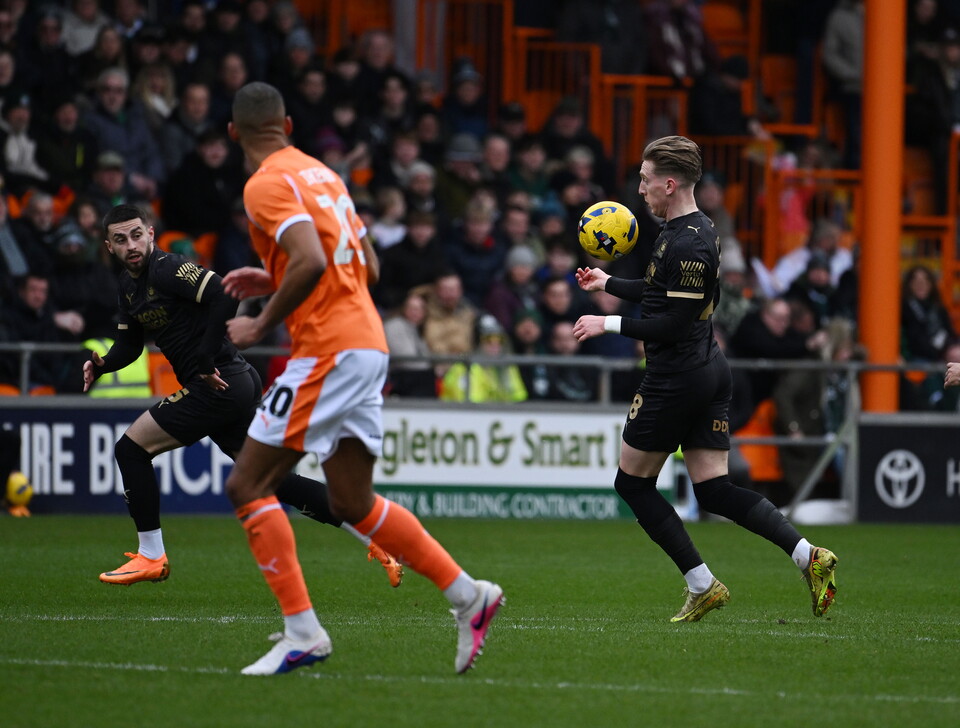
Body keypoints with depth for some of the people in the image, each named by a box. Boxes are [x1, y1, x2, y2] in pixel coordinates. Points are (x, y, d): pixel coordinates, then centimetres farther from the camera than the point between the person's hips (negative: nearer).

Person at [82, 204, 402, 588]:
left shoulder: (166, 269, -14)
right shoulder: (129, 283, 15)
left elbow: (225, 295, -26)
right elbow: (129, 343, 21)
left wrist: (207, 358, -23)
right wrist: (102, 364, 0)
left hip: (217, 386, -10)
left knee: (131, 448, -5)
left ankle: (151, 557, 3)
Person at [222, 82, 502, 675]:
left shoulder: (267, 185, -10)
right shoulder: (321, 174, 18)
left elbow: (311, 261, -24)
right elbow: (364, 262, 22)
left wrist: (261, 325, -13)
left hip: (328, 352, -9)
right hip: (367, 343, 9)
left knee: (248, 486, -5)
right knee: (353, 503, 15)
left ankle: (302, 632, -10)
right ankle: (468, 595, 14)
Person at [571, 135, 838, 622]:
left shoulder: (687, 244, -19)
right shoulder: (694, 231, 13)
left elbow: (673, 323, -23)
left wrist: (609, 324, -16)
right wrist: (608, 284, 37)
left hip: (676, 378, -10)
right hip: (710, 371, 10)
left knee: (632, 483, 4)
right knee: (714, 491, 7)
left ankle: (702, 586, 3)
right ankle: (808, 556, -6)